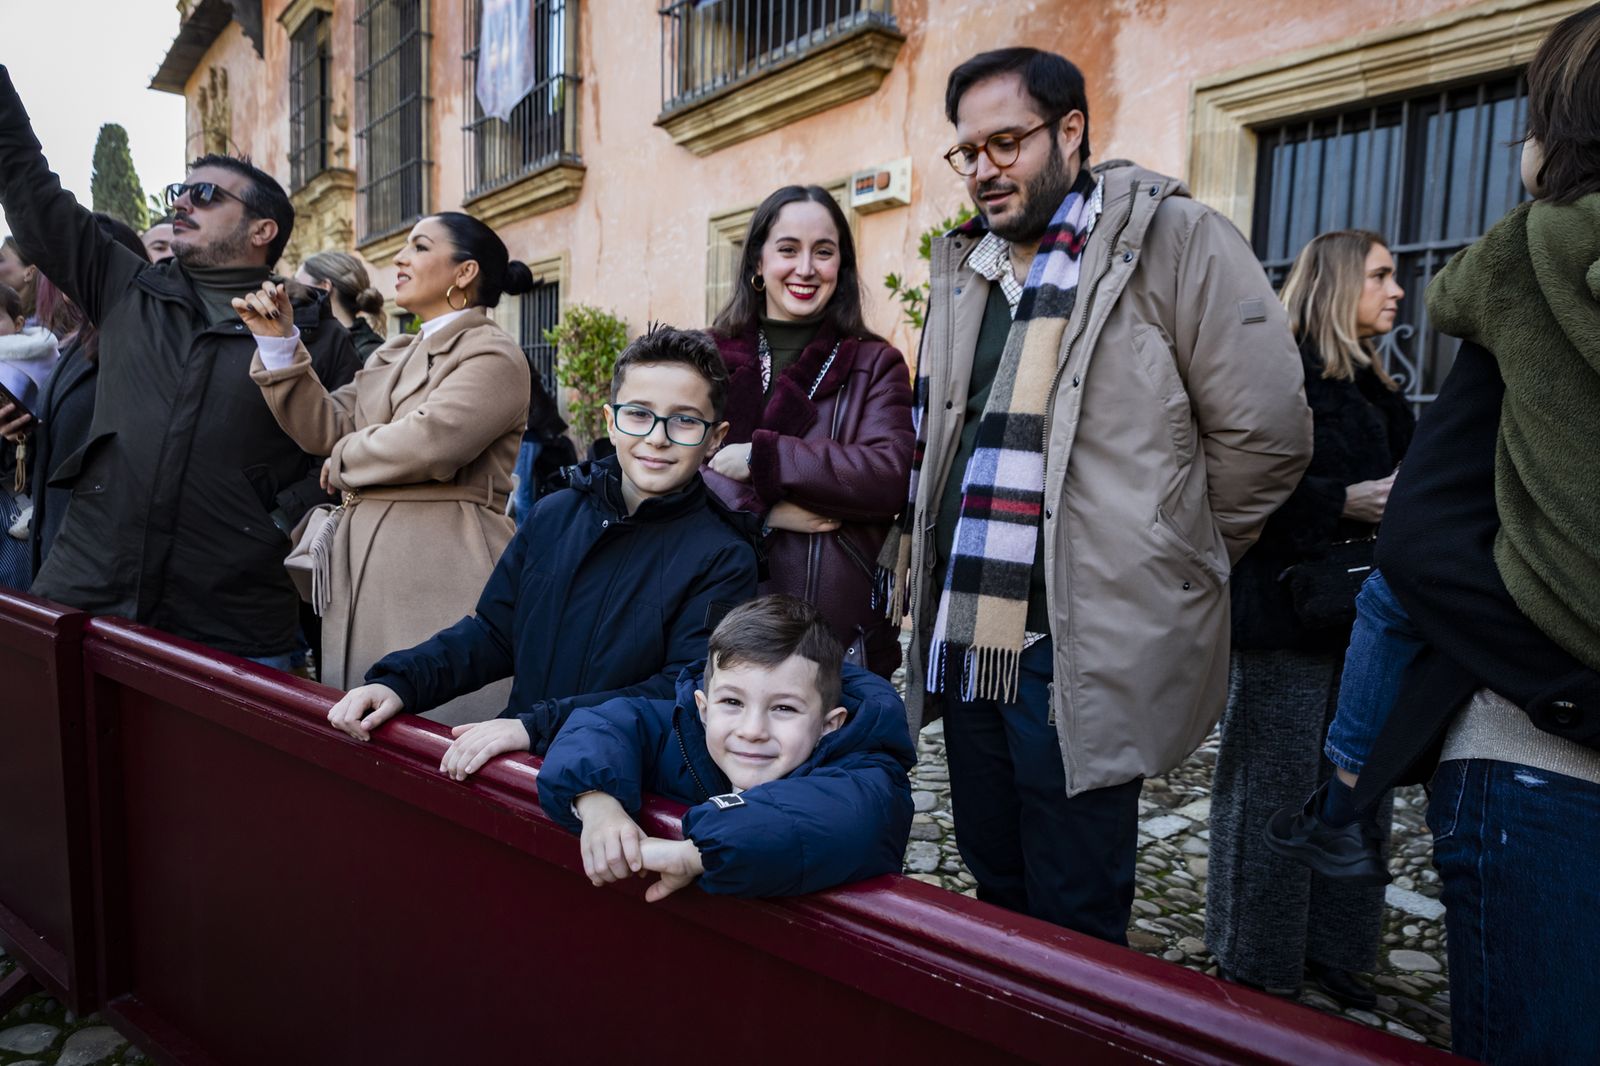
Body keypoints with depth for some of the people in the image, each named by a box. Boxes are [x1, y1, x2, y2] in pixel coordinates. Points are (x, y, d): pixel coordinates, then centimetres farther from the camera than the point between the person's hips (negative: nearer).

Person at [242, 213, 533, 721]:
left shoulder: (494, 356, -7)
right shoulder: (391, 357, 20)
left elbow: (427, 441, -20)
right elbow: (325, 427, 9)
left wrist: (343, 464, -3)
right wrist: (279, 343, 1)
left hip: (442, 578, -8)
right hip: (366, 573, 8)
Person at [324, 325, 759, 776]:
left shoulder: (724, 559, -7)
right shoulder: (553, 515, 9)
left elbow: (683, 694, -16)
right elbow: (492, 631, 15)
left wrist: (536, 727, -25)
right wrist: (397, 681, -2)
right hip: (521, 758, 5)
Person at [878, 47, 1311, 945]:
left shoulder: (1174, 241, -5)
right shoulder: (965, 268, 15)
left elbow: (1267, 433, -7)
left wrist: (1166, 565, 0)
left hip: (1079, 649, -6)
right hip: (965, 640, 7)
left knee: (1073, 927, 7)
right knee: (996, 896, 21)